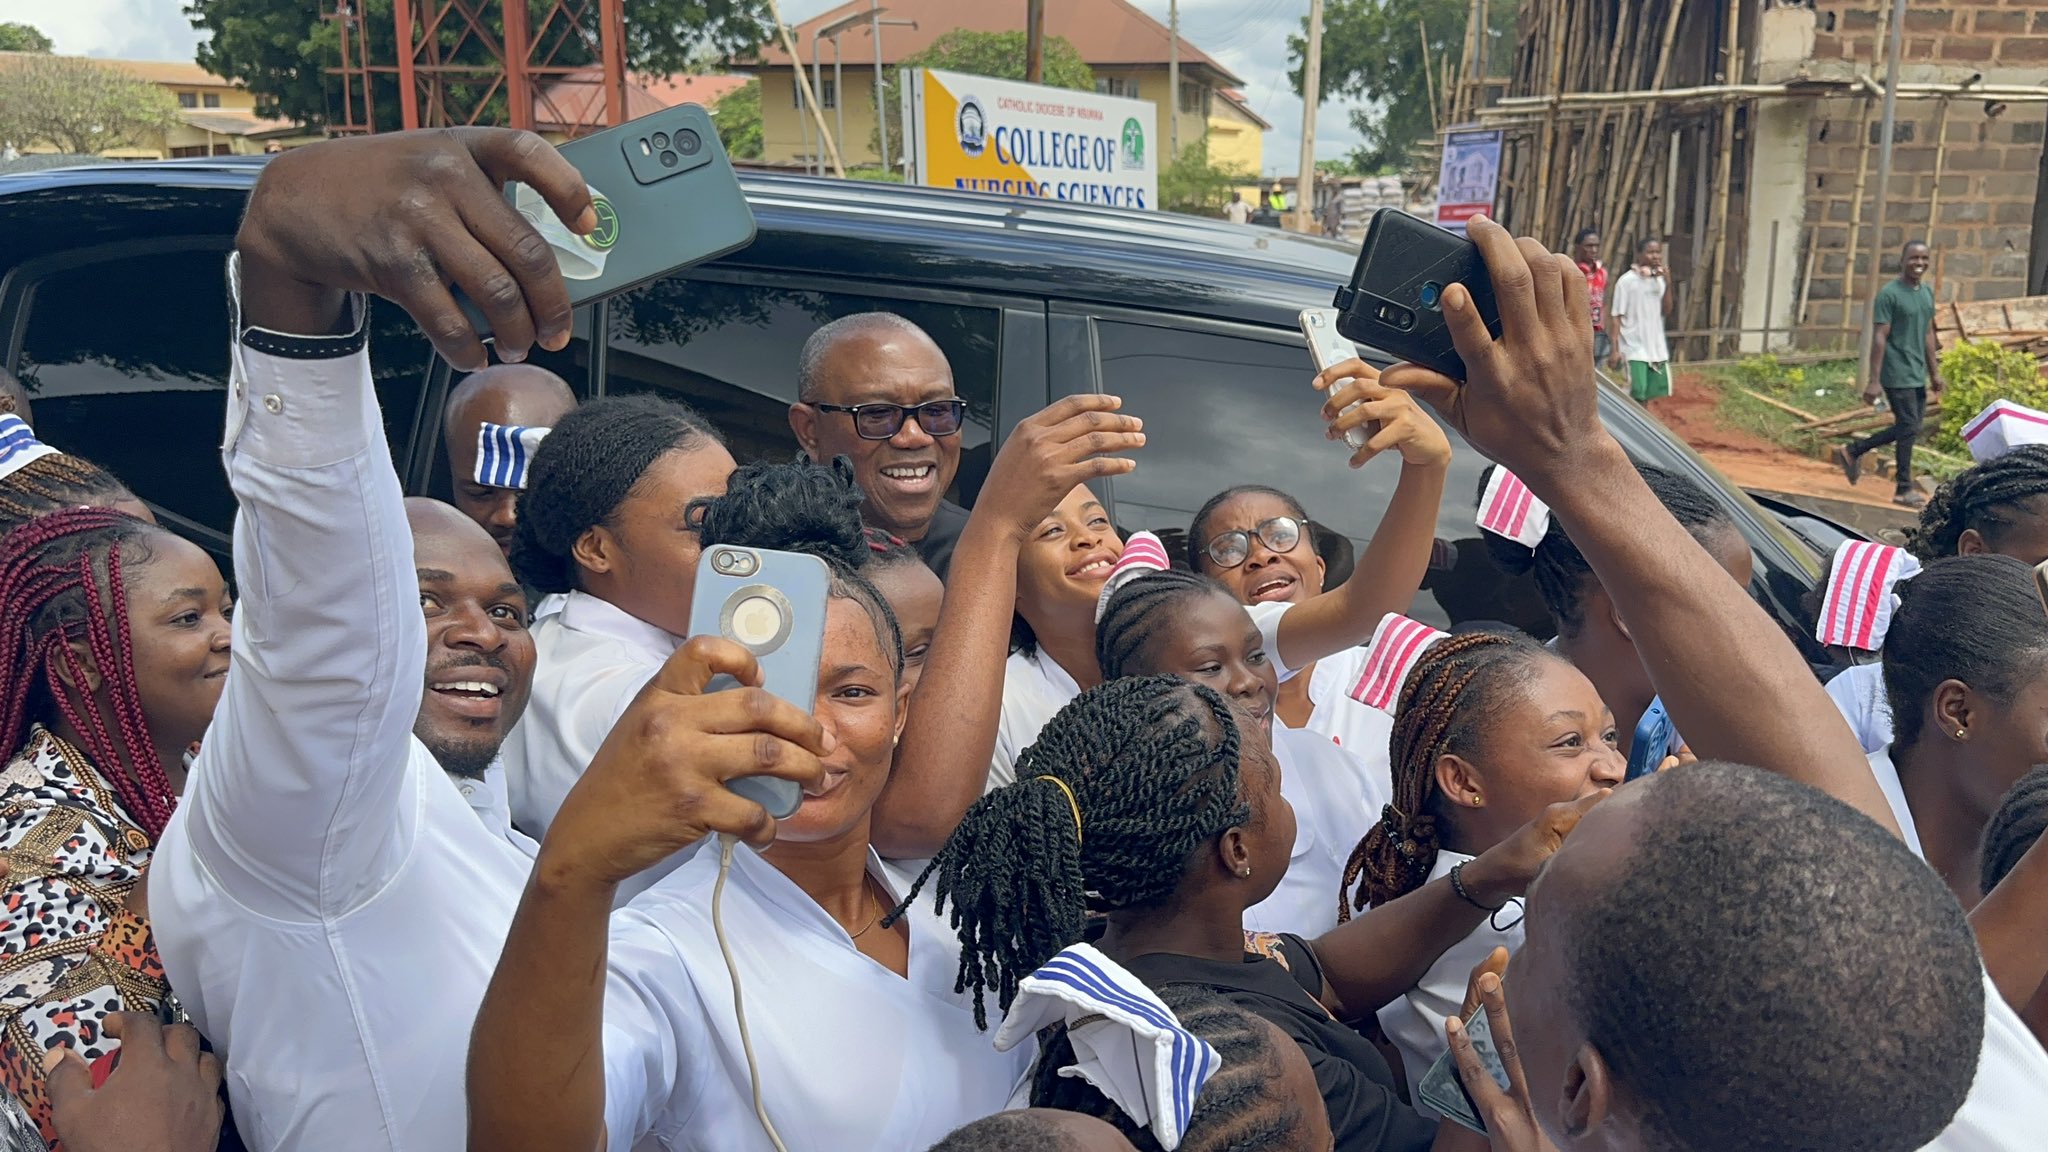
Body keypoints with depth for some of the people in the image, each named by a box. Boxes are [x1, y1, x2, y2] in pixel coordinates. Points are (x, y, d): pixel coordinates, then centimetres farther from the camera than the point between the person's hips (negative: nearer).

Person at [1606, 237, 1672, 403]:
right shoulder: (1627, 281, -8)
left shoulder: (1660, 280, 8)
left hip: (1657, 347, 6)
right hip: (1634, 347, -6)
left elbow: (1667, 312, 4)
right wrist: (1616, 349, -13)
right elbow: (1617, 317, -8)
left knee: (1648, 392, 9)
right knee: (1637, 392, -10)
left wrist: (1668, 285, -8)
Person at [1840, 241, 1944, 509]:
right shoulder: (1889, 294, -11)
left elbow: (1928, 335, 18)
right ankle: (1904, 489, 5)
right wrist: (1874, 380, -18)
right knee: (1908, 427, -6)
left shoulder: (1927, 293, 13)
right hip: (1897, 374, -8)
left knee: (1907, 427, 8)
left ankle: (1852, 451, 20)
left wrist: (1935, 373, 16)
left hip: (1917, 376, 8)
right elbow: (1879, 338, -14)